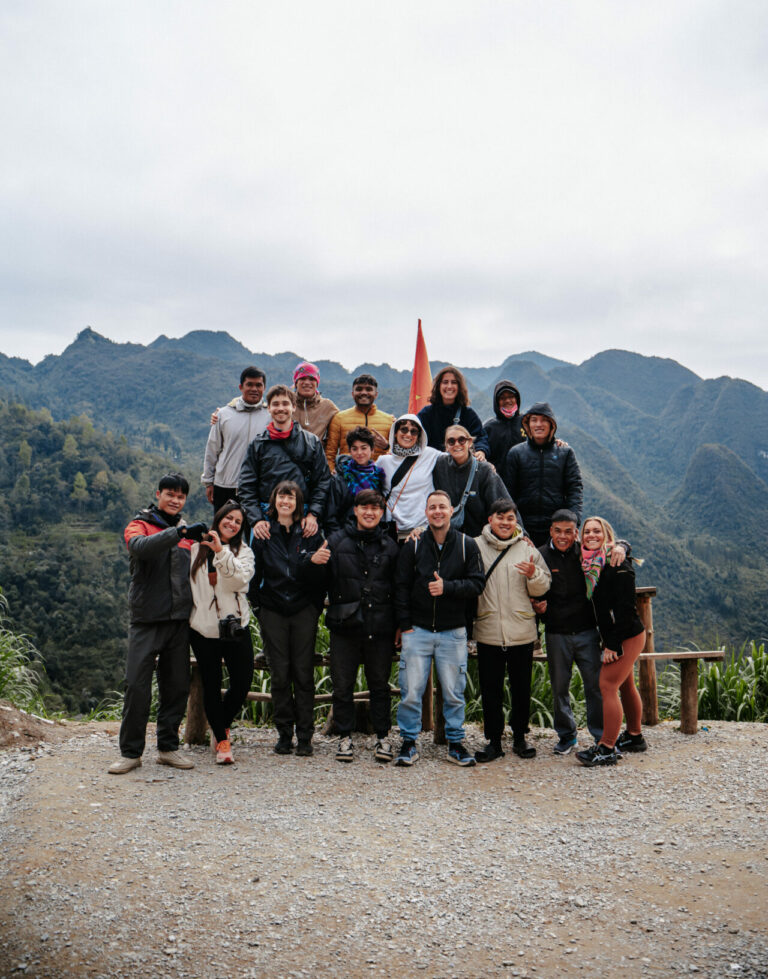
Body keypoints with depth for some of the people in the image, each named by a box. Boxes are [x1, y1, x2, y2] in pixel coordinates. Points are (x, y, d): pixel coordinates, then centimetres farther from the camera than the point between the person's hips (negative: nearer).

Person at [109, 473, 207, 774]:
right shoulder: (139, 524, 1)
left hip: (179, 620, 5)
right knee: (137, 685, -5)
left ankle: (168, 747, 18)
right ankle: (131, 751, 8)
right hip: (146, 621, -4)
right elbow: (140, 546, -24)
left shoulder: (186, 531, 16)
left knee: (177, 686, 7)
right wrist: (179, 532, -32)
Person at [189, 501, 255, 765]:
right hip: (203, 628, 0)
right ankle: (222, 741, 17)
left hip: (236, 627, 1)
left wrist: (222, 552, -22)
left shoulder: (244, 551, 6)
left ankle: (221, 725, 29)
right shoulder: (197, 548, 6)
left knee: (242, 683, 2)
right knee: (211, 686, 3)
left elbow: (240, 579, -13)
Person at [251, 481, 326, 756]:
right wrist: (257, 605, 4)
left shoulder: (310, 533, 4)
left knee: (303, 673, 0)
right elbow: (254, 572, 9)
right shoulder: (264, 533, 7)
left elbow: (319, 575, 4)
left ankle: (305, 735, 7)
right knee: (280, 674, 3)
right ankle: (284, 733, 13)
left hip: (303, 610, -1)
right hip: (272, 611, 1)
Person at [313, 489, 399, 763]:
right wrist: (313, 561, -17)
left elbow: (398, 587, 10)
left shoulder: (389, 545, 7)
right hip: (345, 626, 0)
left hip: (380, 627, 1)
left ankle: (382, 737, 21)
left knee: (380, 684, 9)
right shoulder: (337, 541, 3)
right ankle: (345, 737, 20)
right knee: (342, 685, 6)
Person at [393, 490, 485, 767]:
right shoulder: (413, 545, 2)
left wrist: (447, 587, -16)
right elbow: (401, 585, 3)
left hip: (453, 632, 0)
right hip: (417, 630, 0)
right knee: (411, 691, 0)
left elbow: (477, 583, -2)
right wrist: (405, 624, -2)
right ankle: (409, 743, 15)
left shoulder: (467, 545, 3)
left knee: (454, 692, 6)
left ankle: (455, 743, 21)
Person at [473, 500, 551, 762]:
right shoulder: (476, 546, 2)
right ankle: (493, 740, 17)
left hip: (522, 631, 1)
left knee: (521, 688, 10)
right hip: (488, 631, -1)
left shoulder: (527, 549, 5)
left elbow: (542, 588, 6)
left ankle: (520, 737, 26)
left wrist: (533, 575, -13)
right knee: (490, 689, 5)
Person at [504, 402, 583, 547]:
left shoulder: (565, 452, 9)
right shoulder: (516, 453, 7)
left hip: (558, 527, 0)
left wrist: (573, 518, -8)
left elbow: (575, 487, 6)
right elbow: (509, 491, 7)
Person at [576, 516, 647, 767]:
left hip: (628, 636, -8)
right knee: (625, 685, 18)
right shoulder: (589, 564, 6)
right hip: (613, 637, 8)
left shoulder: (618, 565, -17)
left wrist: (613, 644, -19)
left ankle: (607, 749, -6)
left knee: (608, 685, -10)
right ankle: (634, 737, 32)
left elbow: (626, 606, -20)